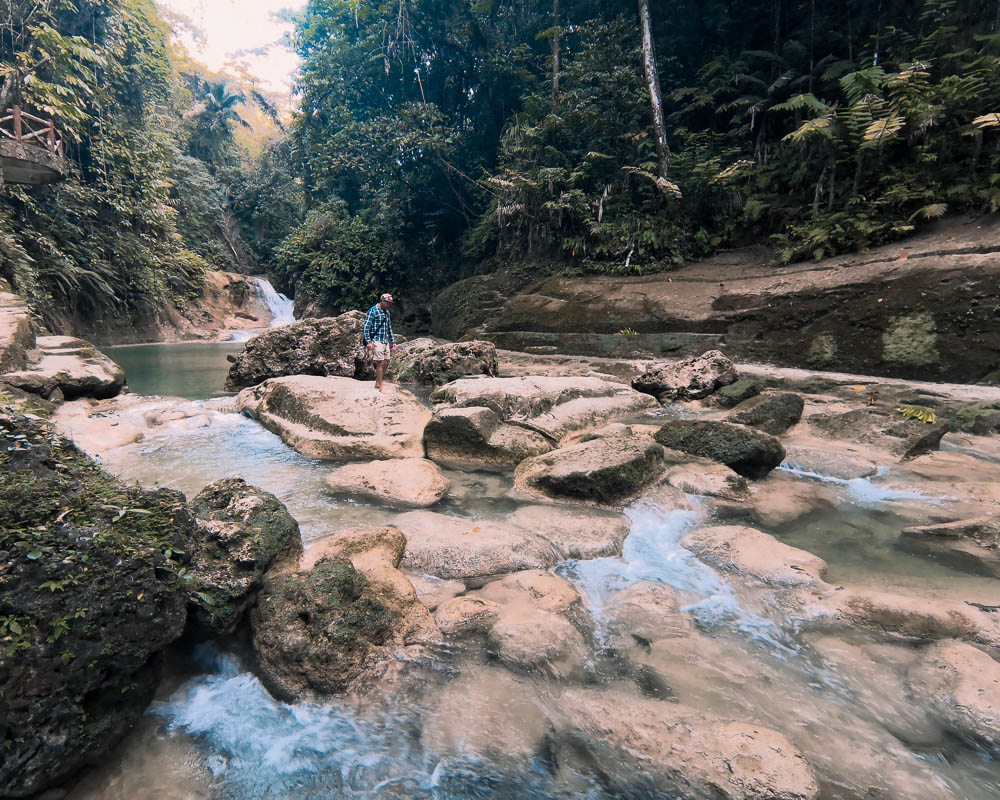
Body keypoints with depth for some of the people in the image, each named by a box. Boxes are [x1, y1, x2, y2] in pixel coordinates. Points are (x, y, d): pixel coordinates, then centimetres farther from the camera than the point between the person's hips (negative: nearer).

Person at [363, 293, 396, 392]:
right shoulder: (373, 311, -10)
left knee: (386, 362, 8)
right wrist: (368, 342, -20)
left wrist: (393, 341, 18)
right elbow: (366, 327, -14)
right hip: (376, 340, -8)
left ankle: (377, 383, 21)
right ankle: (381, 387, -2)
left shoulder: (386, 312, 14)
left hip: (385, 341, 8)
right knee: (380, 363, -8)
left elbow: (389, 328, 22)